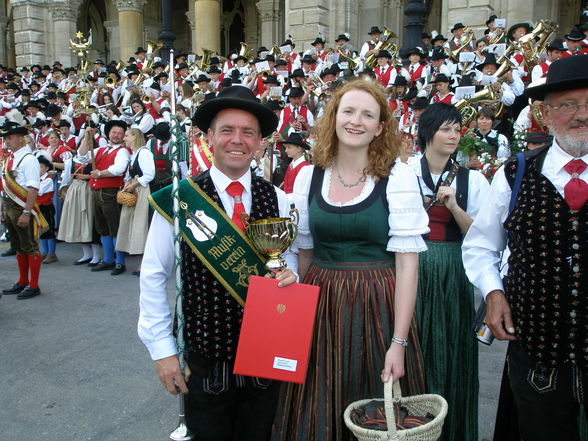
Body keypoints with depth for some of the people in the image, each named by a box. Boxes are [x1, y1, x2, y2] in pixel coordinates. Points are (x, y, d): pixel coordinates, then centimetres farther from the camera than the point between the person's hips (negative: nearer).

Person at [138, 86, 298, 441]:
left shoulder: (277, 200, -3)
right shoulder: (178, 199, -10)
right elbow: (154, 277, -5)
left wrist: (289, 275, -16)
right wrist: (162, 349, -6)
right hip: (205, 360, -2)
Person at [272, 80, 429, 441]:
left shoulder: (398, 177, -7)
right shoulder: (309, 176, 3)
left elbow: (407, 262, -10)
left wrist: (399, 342, -14)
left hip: (378, 308, -2)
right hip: (321, 306, 3)